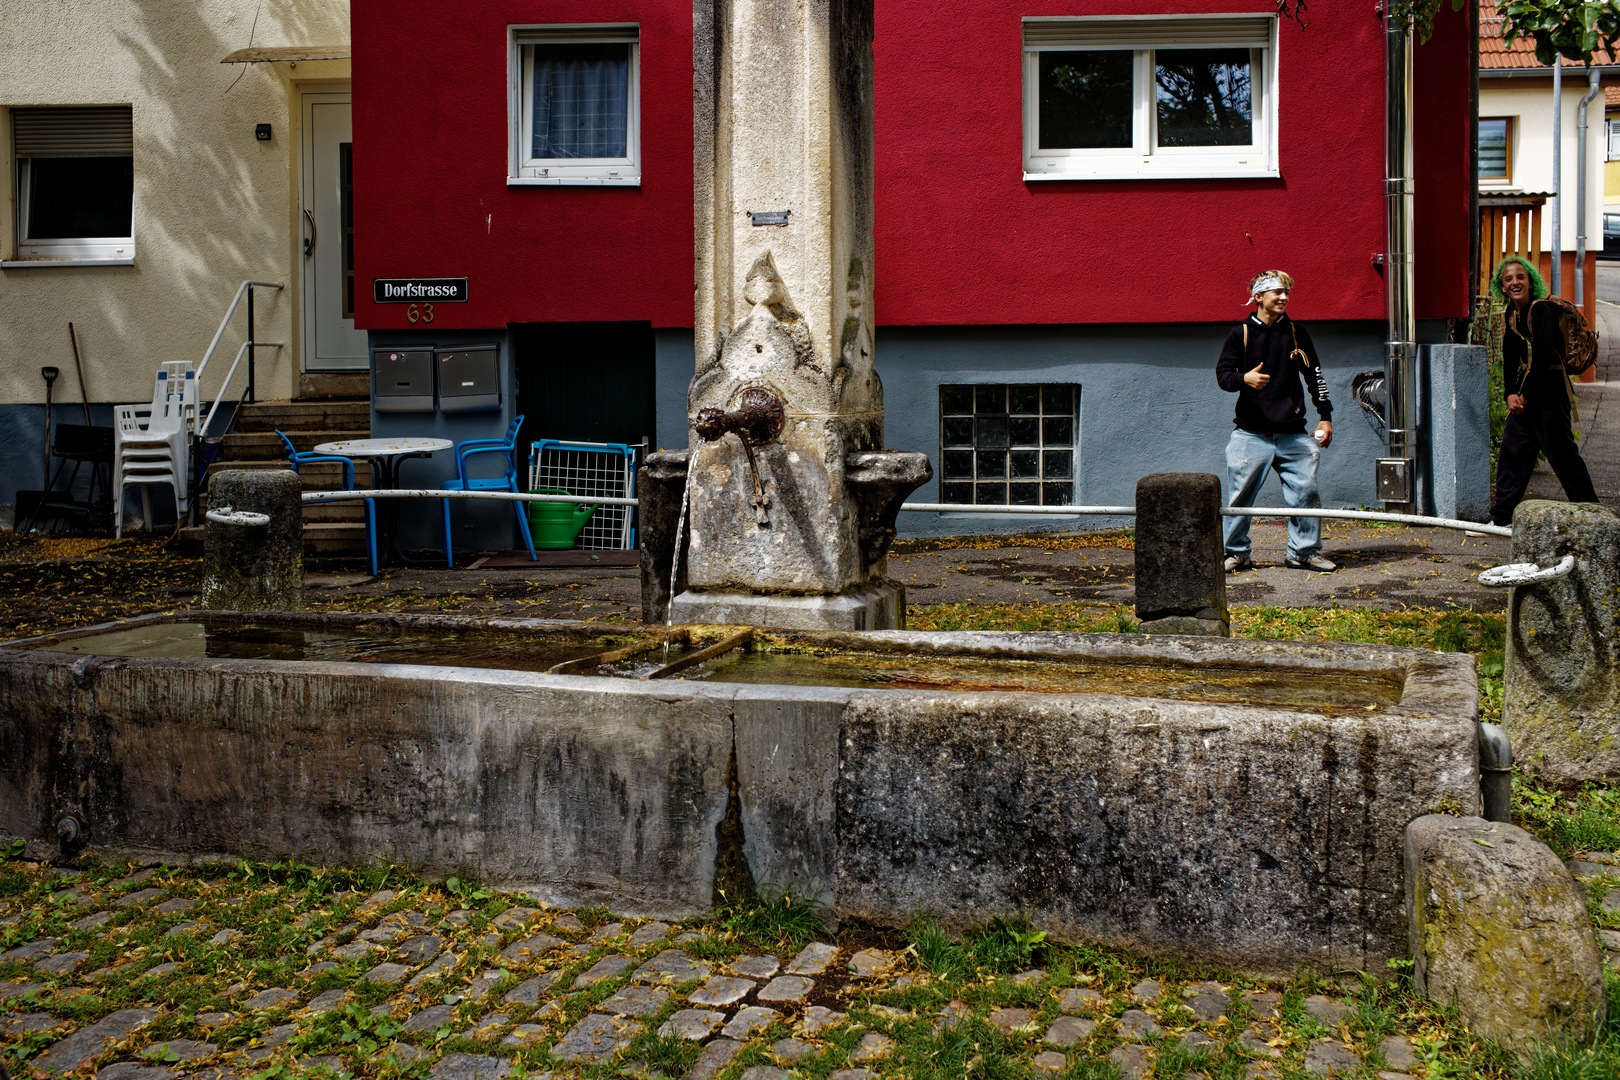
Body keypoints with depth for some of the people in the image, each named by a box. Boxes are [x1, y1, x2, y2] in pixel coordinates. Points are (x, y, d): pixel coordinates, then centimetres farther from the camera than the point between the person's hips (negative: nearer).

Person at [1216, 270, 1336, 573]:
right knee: (1240, 495, -2)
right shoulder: (1240, 334, 4)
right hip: (1250, 433, -2)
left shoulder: (1297, 334, 12)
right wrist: (1245, 379, -21)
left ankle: (1305, 551, 10)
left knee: (1305, 491, -3)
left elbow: (1315, 376, 16)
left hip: (1292, 433, 2)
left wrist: (1325, 417, 11)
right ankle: (1236, 553, 12)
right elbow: (1222, 373, 1)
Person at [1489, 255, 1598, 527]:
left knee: (1562, 453, -4)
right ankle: (1502, 517, 10)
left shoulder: (1542, 311, -13)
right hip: (1524, 395, 8)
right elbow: (1509, 360, 10)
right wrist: (1511, 394, -4)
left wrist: (1525, 395, -14)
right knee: (1511, 450, 6)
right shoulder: (1511, 316, 10)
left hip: (1549, 392, -8)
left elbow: (1542, 358, -18)